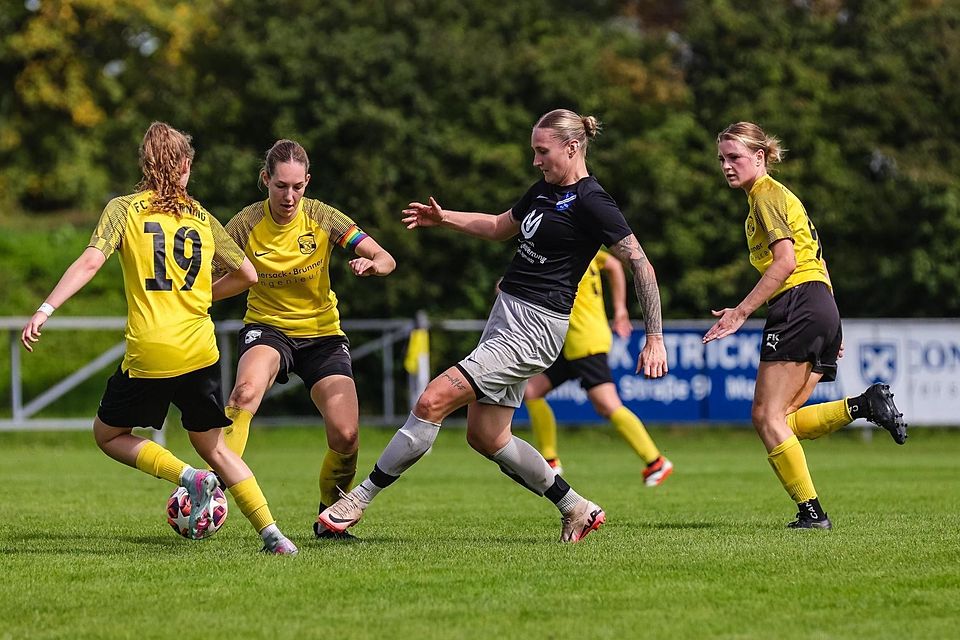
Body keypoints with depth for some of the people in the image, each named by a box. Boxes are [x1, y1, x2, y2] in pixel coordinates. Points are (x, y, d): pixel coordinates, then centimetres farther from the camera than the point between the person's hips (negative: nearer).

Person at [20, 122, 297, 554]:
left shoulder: (124, 209, 2)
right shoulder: (202, 217, 11)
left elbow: (90, 262, -12)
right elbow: (247, 275, 16)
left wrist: (46, 309, -15)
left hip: (148, 356, -4)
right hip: (200, 352, 4)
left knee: (108, 435, 17)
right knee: (212, 445, 18)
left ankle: (190, 477, -5)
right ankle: (271, 533, 7)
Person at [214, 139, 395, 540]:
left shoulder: (322, 217, -9)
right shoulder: (246, 225, -12)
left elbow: (386, 260, -10)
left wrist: (371, 265, -34)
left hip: (322, 332, 1)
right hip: (267, 327, -1)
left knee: (346, 436, -13)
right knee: (246, 390, -37)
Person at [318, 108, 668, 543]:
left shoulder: (591, 202, -14)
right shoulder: (545, 189, 13)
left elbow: (640, 263, -14)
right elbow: (500, 227, 30)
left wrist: (655, 338, -18)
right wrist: (443, 218, 18)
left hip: (534, 327, -10)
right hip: (508, 312, 10)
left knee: (433, 401, -15)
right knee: (485, 437, 12)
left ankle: (362, 497, -7)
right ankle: (577, 510, 24)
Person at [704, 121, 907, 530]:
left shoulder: (766, 195, -4)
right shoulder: (776, 195, 26)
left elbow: (785, 261, -16)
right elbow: (813, 262, 27)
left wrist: (741, 312, -19)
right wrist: (830, 331, 27)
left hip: (798, 304, -10)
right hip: (823, 308, 10)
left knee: (767, 416, -10)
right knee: (782, 420, 6)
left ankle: (811, 512, -14)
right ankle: (865, 405, -4)